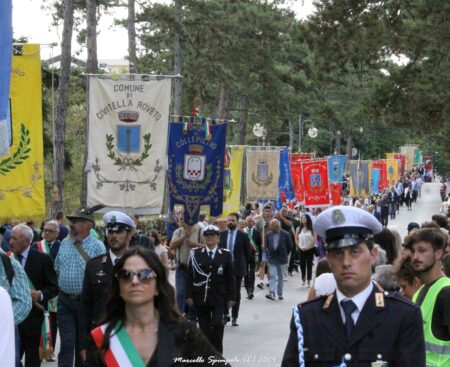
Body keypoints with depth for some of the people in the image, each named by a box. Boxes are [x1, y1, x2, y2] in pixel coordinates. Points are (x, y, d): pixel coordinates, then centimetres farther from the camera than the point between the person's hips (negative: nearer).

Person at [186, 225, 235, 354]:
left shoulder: (225, 255, 3)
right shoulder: (195, 254, 3)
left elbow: (230, 278, 4)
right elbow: (190, 276, 2)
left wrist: (231, 297, 0)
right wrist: (189, 295, -3)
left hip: (218, 297, -1)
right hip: (200, 297, 1)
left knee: (217, 324, -13)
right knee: (204, 326, 6)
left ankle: (217, 353, 1)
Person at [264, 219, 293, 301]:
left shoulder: (285, 234, -8)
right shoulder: (268, 234, 1)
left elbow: (290, 246, 2)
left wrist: (285, 254, 7)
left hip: (281, 259, -1)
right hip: (272, 259, 1)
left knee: (280, 277, 8)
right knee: (272, 276, -10)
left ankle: (280, 294, 17)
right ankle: (271, 293, -18)